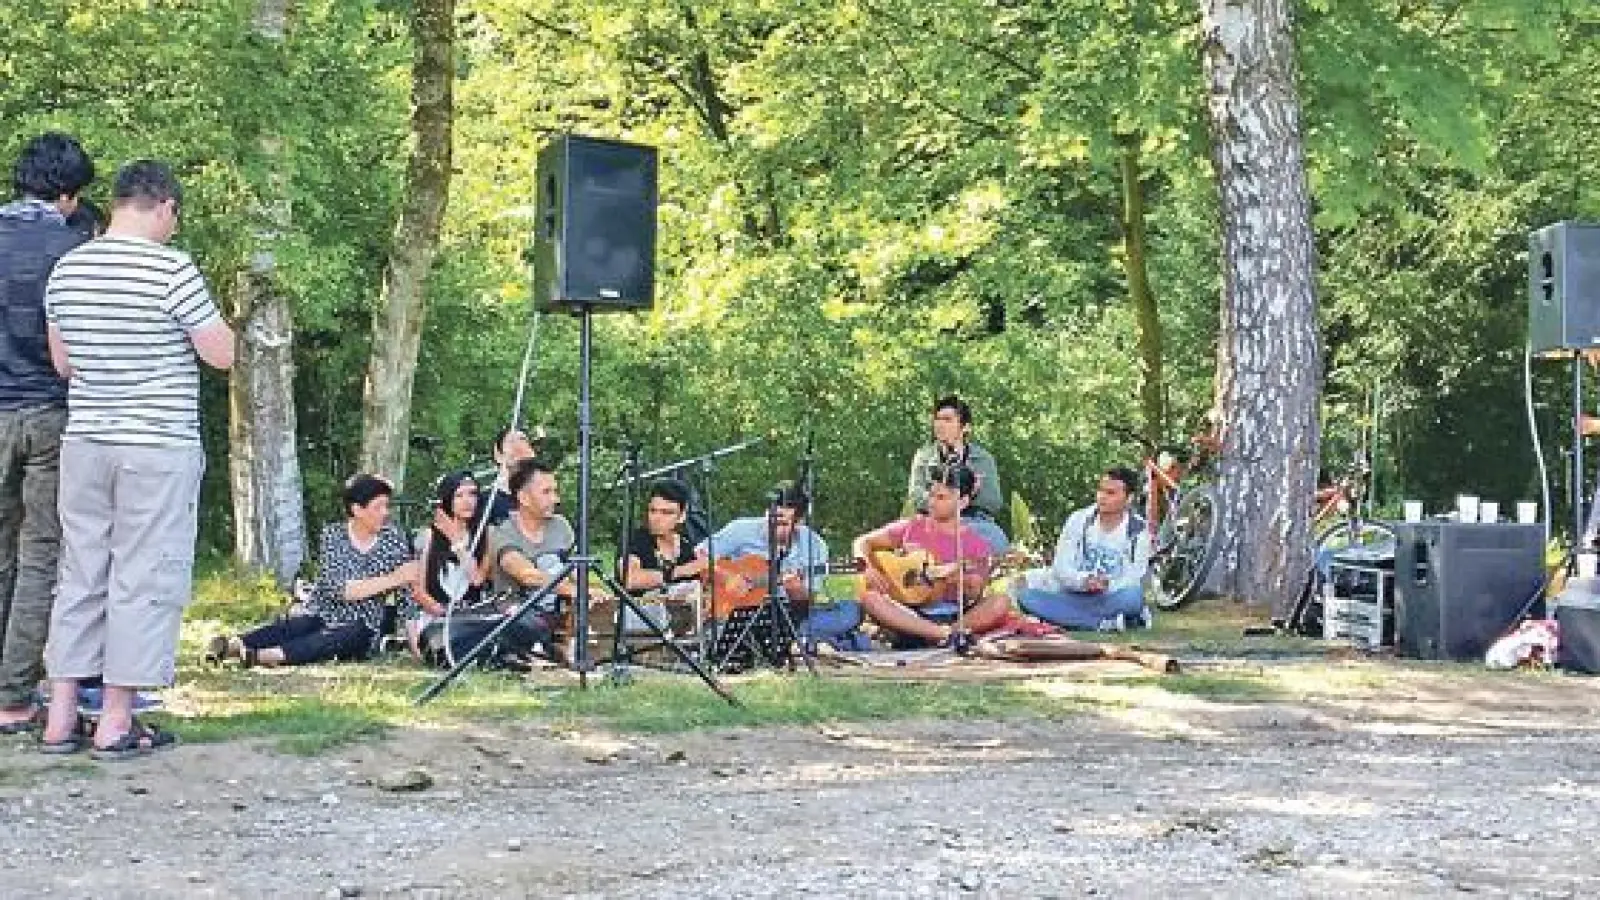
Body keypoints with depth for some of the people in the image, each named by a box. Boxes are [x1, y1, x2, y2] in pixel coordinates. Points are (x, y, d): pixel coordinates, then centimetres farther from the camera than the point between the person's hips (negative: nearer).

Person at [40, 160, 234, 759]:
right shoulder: (173, 269, -13)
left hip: (84, 441, 6)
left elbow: (62, 362, 15)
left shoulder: (66, 269, 6)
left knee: (80, 574, 12)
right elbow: (222, 354, -8)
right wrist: (192, 328, 10)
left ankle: (61, 719, 14)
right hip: (159, 446, -6)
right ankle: (116, 723, 3)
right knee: (143, 579, 1)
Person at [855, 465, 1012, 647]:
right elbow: (863, 543, 11)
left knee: (1001, 602, -26)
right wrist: (869, 569, -10)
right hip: (909, 615, 1)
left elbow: (975, 598, 0)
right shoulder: (912, 528, 9)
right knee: (867, 595, -28)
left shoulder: (977, 544, 6)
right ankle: (946, 635, -38)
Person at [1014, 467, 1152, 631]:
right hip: (1071, 596, 3)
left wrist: (1107, 585, -30)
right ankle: (1104, 622, -28)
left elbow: (1133, 580, -9)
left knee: (1133, 596, -37)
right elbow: (1061, 566, -4)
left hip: (1110, 599, -3)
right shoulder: (1078, 520, 2)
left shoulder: (1138, 531, -3)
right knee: (1026, 595, -26)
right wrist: (1084, 580, -26)